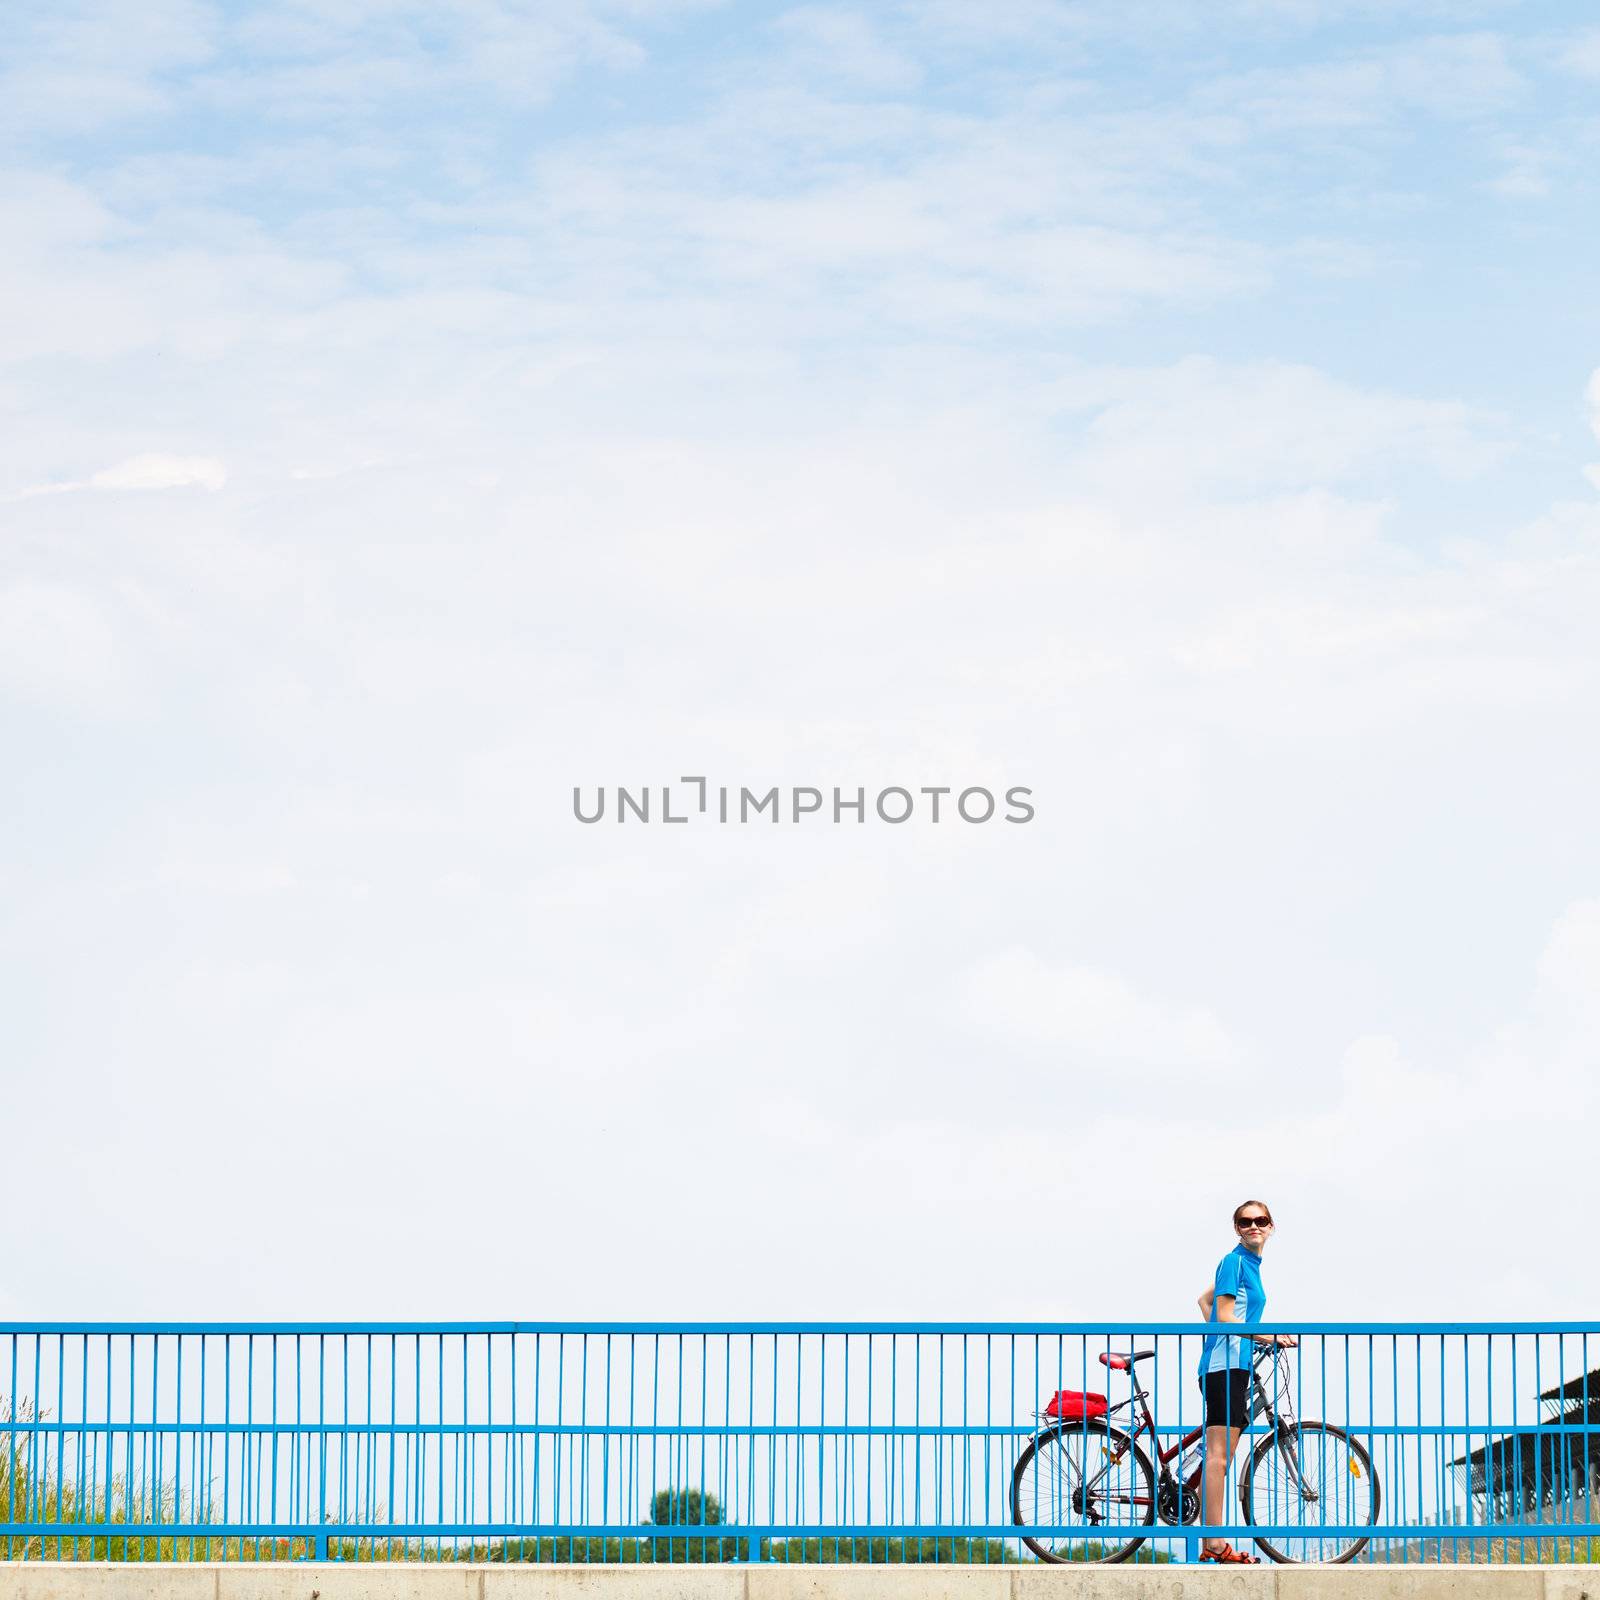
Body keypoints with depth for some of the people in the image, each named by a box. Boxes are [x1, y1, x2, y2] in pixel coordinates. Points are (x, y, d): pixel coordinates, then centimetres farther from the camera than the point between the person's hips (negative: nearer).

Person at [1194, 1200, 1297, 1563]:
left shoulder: (1249, 1263, 19)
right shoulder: (1235, 1261, -8)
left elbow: (1205, 1300, 31)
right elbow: (1225, 1316, -16)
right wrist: (1271, 1338, -22)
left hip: (1235, 1364, 10)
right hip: (1225, 1365, -10)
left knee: (1222, 1457, 9)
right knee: (1218, 1455, -13)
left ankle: (1215, 1545, 10)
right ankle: (1213, 1545, -17)